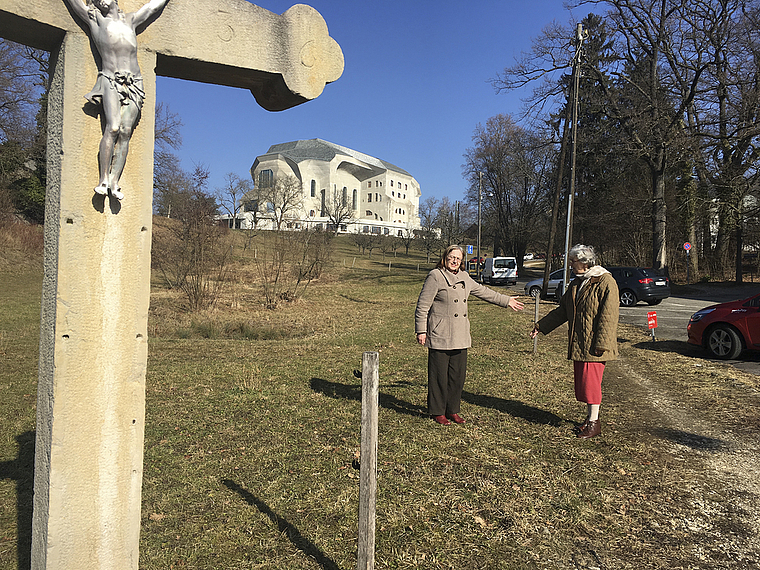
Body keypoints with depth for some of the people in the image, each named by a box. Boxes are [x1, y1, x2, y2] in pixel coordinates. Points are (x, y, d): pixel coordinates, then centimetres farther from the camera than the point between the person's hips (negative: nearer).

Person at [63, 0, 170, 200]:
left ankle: (114, 182, -17)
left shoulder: (130, 20, 26)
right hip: (110, 81, -2)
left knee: (125, 132, -12)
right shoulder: (95, 19, 18)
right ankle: (104, 179, -19)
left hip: (134, 84, 2)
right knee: (113, 128, -20)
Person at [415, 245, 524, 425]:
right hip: (440, 336, -7)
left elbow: (482, 291, 28)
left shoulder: (464, 277, 14)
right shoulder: (435, 276, -8)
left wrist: (507, 301, 35)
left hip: (460, 336, 7)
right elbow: (422, 306, -8)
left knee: (458, 375, 9)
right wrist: (421, 331, -12)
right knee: (439, 376, 0)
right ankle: (437, 412, 14)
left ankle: (452, 410, 23)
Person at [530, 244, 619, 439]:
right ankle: (590, 418, 24)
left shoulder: (606, 283, -12)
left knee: (590, 382, -5)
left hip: (593, 346, -8)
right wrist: (540, 326, 18)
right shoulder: (577, 283, 14)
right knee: (581, 381, 11)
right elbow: (562, 310, 20)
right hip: (577, 345, 8)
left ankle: (594, 422, 6)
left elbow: (609, 316, -16)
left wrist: (601, 344, -21)